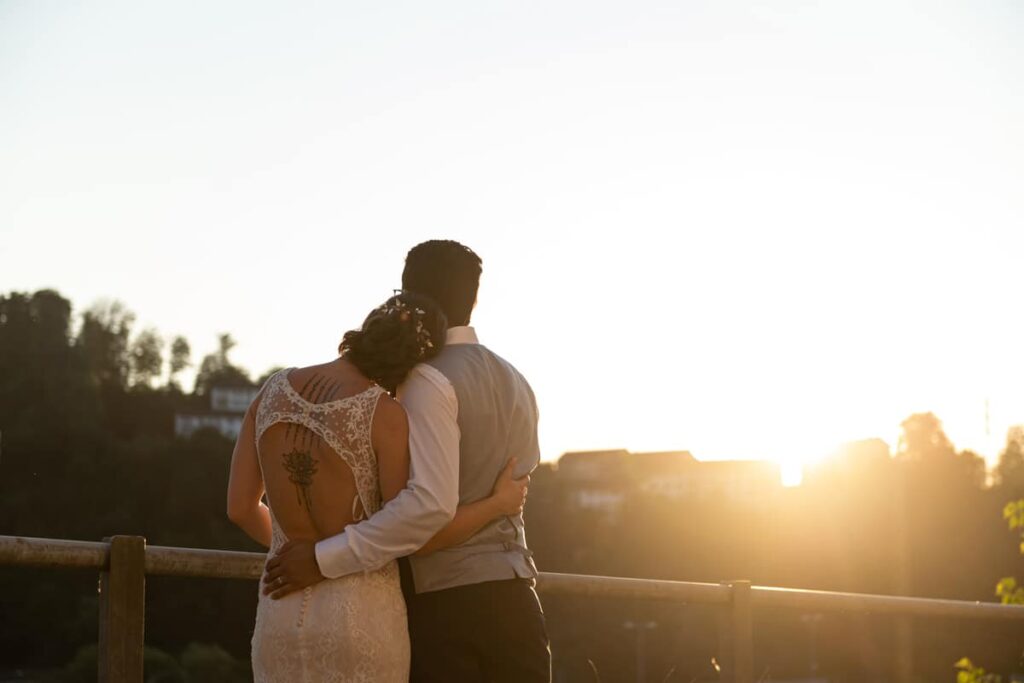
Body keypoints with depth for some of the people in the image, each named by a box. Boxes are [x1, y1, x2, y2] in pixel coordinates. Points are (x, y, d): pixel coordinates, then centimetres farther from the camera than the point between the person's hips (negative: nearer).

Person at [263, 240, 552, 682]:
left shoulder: (427, 381, -13)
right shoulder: (514, 382, 11)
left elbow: (430, 502, -24)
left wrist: (325, 559, -23)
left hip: (442, 600, -7)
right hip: (511, 598, 7)